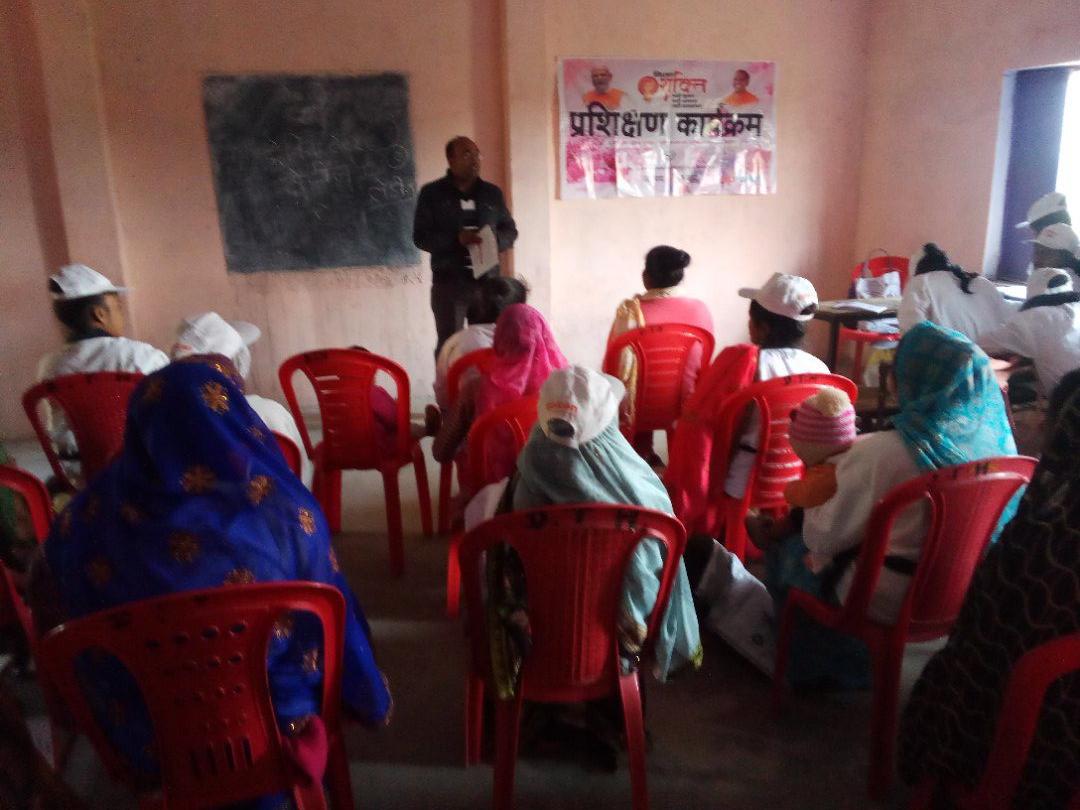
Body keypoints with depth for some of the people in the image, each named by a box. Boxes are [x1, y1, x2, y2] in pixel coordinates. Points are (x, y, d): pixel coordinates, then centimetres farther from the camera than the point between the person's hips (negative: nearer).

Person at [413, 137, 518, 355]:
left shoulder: (492, 193, 10)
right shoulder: (432, 193, 1)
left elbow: (510, 231, 14)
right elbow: (420, 237, -4)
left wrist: (495, 240, -10)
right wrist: (456, 239, -19)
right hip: (449, 282, -2)